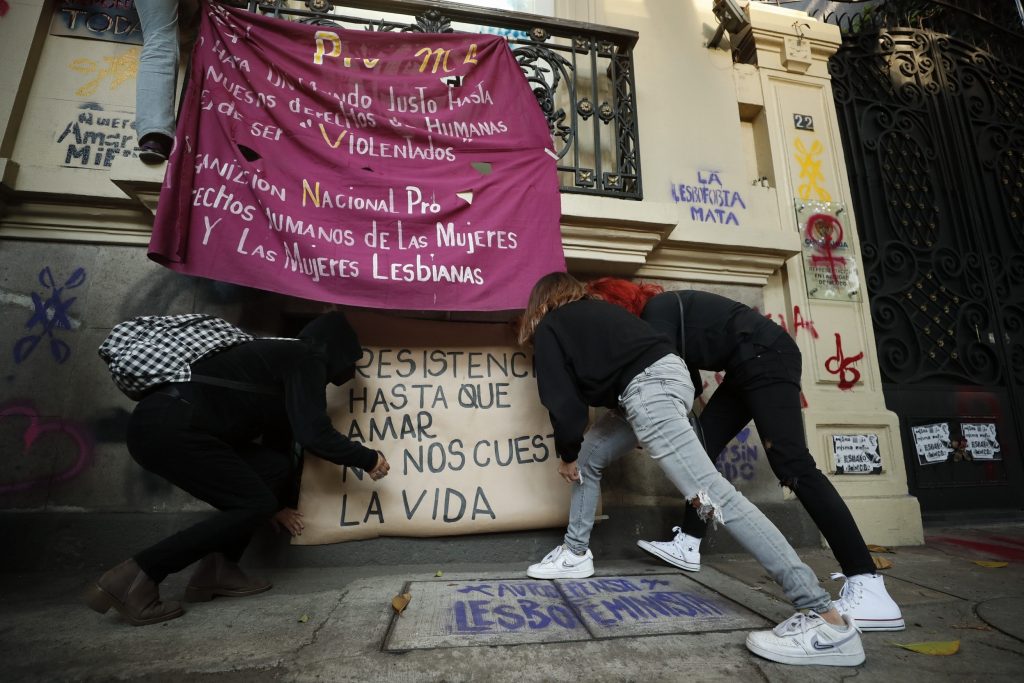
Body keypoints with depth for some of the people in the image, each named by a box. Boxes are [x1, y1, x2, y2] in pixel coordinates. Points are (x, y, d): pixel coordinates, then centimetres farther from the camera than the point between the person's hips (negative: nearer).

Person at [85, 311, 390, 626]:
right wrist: (369, 459, 2)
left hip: (159, 425, 10)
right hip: (171, 427, -10)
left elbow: (277, 433, 29)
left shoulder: (285, 357, 23)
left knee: (276, 468, 9)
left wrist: (275, 501, 37)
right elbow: (315, 435, -14)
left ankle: (217, 571, 13)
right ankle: (136, 577, -2)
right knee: (254, 505, -4)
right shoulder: (306, 360, -5)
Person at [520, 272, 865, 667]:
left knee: (709, 495, -15)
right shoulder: (595, 310, 30)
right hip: (667, 373, 10)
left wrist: (566, 453, 18)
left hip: (645, 390, -10)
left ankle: (827, 619, -15)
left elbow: (561, 398, 3)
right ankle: (576, 553, 37)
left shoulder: (548, 328, 9)